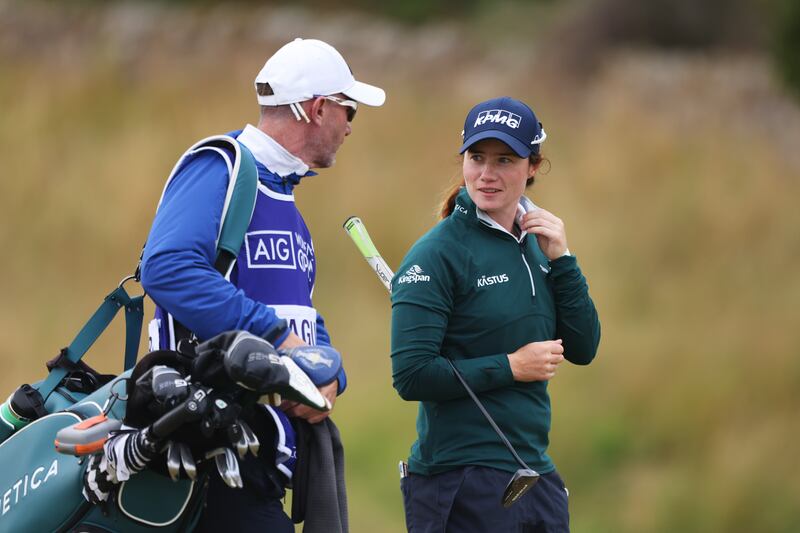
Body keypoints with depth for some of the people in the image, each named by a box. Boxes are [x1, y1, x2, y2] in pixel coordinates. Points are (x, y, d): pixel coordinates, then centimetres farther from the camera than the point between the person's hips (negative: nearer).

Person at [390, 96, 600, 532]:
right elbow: (412, 376, -17)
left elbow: (583, 349, 7)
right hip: (461, 482, -7)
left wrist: (560, 261, -3)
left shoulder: (536, 244, 11)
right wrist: (511, 367, -13)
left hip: (534, 475, 7)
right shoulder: (437, 254, -10)